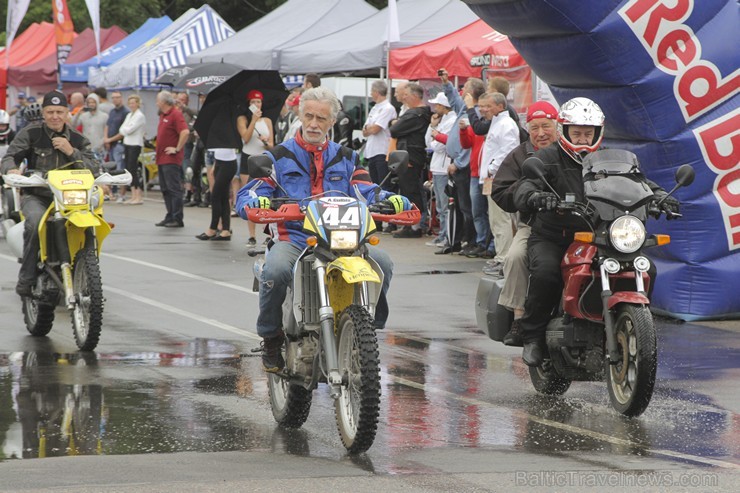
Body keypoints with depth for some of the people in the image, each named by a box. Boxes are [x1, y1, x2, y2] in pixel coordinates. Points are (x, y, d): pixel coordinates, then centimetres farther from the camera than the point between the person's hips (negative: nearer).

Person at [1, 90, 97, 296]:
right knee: (35, 220, -35)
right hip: (36, 196, -3)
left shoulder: (77, 139, 10)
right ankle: (26, 279, -26)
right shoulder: (31, 133, 3)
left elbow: (93, 168, 1)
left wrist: (71, 152, -13)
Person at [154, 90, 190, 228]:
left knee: (174, 189, -9)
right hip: (162, 159, 10)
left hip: (171, 160, -10)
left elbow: (185, 132, -24)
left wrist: (177, 149, -19)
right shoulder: (163, 115, 16)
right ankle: (170, 217, 15)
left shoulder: (175, 114, -13)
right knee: (166, 189, 11)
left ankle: (177, 219, -8)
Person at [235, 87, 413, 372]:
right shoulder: (279, 157, 11)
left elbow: (367, 193, 4)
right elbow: (246, 197, 2)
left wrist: (391, 199, -19)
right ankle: (270, 337, -13)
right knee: (275, 269, -36)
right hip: (293, 239, -2)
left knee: (382, 262, -25)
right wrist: (255, 203, -24)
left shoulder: (345, 159, 19)